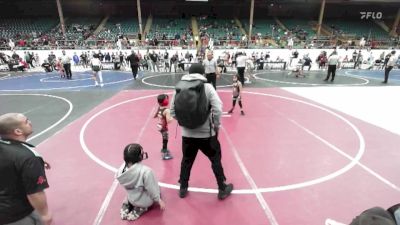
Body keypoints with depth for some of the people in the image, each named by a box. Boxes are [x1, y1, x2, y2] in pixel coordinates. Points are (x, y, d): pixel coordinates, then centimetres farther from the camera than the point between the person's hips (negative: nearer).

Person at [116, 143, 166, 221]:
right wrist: (159, 200, -6)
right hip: (145, 201, -5)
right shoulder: (146, 171, -36)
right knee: (157, 190, 24)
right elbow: (152, 190, -25)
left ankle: (127, 205, 17)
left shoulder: (122, 168, -19)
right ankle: (141, 208, 8)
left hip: (131, 198, 6)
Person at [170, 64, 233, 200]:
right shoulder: (207, 87, -9)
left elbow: (173, 111, 3)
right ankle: (222, 189, 29)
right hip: (206, 133, -3)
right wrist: (216, 126, -2)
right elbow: (218, 109, -17)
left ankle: (183, 188, 37)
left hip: (187, 134, 3)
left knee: (186, 160, 22)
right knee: (216, 159, 16)